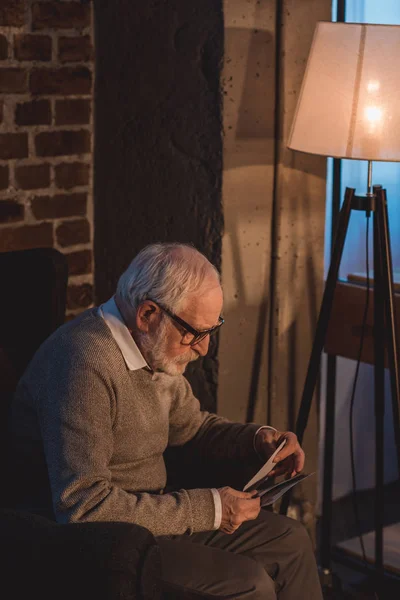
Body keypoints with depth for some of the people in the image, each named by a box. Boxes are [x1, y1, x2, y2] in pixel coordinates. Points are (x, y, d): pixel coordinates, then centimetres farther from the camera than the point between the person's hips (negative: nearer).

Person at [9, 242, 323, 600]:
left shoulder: (155, 347, 2)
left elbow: (191, 424, 19)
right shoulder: (85, 364, -28)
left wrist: (258, 438, -2)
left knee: (290, 541, 6)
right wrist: (209, 508, -25)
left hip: (151, 514, 9)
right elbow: (84, 506, -31)